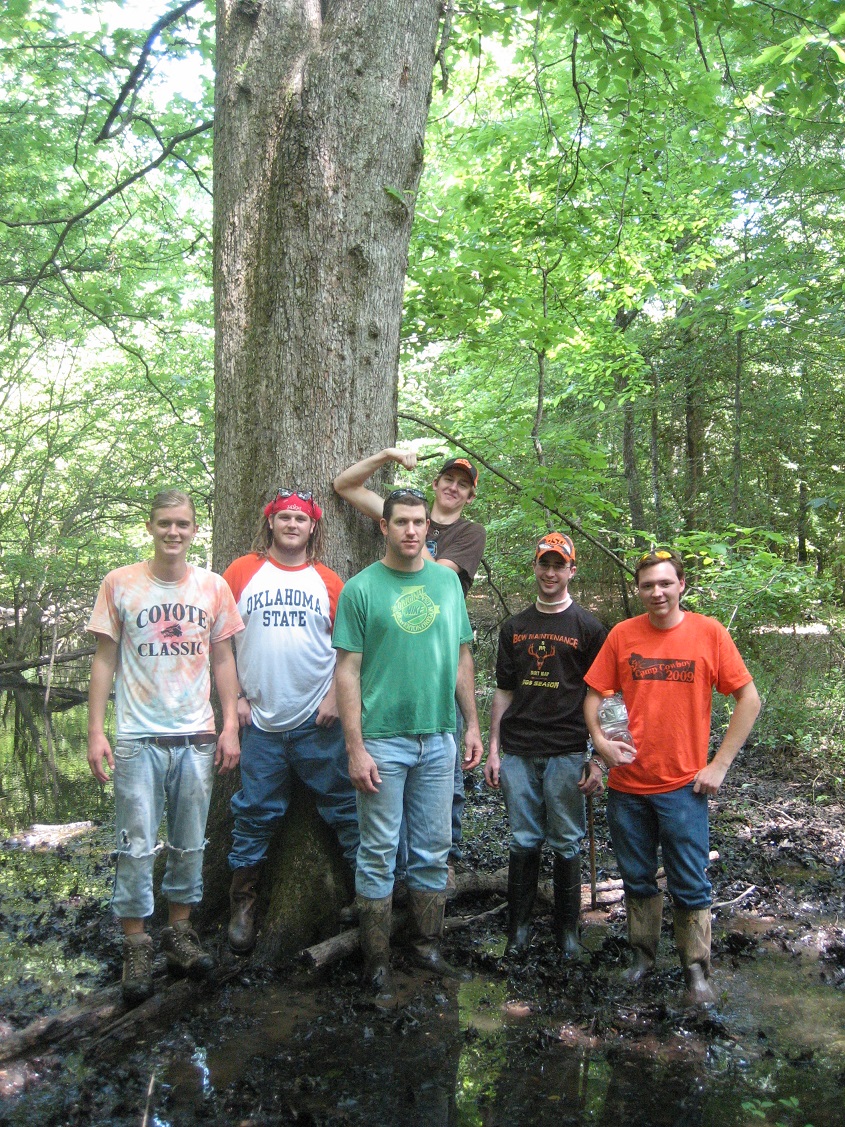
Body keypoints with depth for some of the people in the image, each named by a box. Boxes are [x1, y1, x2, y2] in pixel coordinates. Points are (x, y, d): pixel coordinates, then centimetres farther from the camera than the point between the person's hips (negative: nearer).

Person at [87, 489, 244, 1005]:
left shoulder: (214, 587, 4)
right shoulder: (121, 584, -1)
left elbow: (223, 659, 9)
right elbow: (105, 660, 1)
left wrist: (230, 726, 3)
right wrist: (96, 731, -4)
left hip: (197, 738, 2)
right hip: (138, 739, -2)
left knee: (190, 844, 11)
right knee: (137, 847, 1)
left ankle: (180, 932, 27)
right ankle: (136, 947, 15)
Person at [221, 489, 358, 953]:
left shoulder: (328, 581, 5)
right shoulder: (242, 572, 3)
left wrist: (335, 695, -5)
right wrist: (234, 697, -2)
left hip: (318, 722, 0)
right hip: (260, 722, 0)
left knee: (344, 807, 6)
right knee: (255, 814, 8)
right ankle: (242, 905, 23)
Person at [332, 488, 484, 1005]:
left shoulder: (448, 581, 8)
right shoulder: (361, 588, -5)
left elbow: (462, 657, 13)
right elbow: (348, 672, -7)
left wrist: (472, 723, 9)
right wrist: (356, 748, -12)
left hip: (439, 738, 4)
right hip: (383, 739, -4)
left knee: (433, 850, 12)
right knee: (379, 854, 4)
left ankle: (428, 945, 27)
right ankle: (378, 962, 16)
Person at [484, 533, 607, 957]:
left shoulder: (588, 628, 2)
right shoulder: (514, 627, 12)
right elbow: (503, 692, 14)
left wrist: (597, 759, -6)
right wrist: (493, 750, 8)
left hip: (566, 753, -3)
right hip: (518, 753, 3)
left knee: (566, 843, 5)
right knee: (523, 841, 8)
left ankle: (567, 928, 18)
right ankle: (519, 925, 18)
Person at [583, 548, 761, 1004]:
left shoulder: (709, 632, -5)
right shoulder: (622, 634, 0)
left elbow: (749, 700, -2)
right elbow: (594, 693, 7)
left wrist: (719, 764, -6)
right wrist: (599, 738, -12)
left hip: (683, 785, -2)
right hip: (627, 784, 3)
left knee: (690, 886, 4)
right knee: (636, 879, 16)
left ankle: (696, 971, 20)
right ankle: (643, 955, 34)